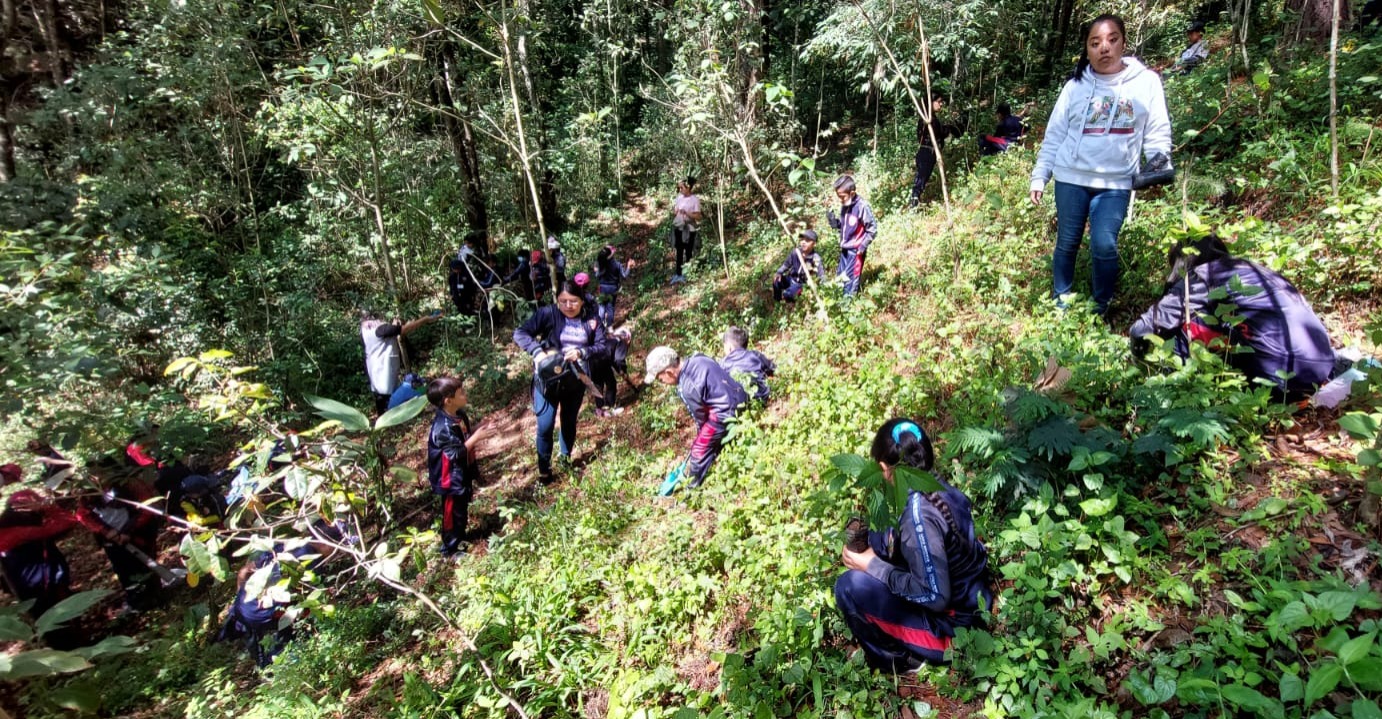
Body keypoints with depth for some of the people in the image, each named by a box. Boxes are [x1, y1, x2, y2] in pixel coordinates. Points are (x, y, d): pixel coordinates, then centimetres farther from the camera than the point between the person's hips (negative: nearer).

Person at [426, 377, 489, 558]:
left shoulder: (459, 415, -1)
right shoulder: (444, 427, -31)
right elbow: (456, 454, -28)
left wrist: (475, 432, -2)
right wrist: (476, 438, -27)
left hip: (463, 473, 9)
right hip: (451, 478, -9)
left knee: (462, 509, 25)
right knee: (453, 513, 9)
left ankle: (460, 538, 44)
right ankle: (450, 549, 27)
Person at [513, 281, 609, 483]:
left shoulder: (591, 319, -5)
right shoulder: (548, 314, -12)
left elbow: (602, 347, -7)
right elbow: (520, 333, -14)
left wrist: (581, 352, -25)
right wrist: (537, 351, -30)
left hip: (576, 380, 3)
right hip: (548, 378, -2)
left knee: (569, 421, 19)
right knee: (545, 426, -4)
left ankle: (566, 457, 44)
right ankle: (544, 469, 17)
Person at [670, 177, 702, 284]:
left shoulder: (695, 200, -15)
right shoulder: (679, 196, 2)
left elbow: (698, 216, -17)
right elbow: (674, 208, 16)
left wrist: (686, 213, -29)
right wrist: (673, 212, -7)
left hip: (689, 230, -5)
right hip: (678, 228, 6)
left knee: (688, 253, 8)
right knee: (679, 252, 11)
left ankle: (687, 274, 20)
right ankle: (678, 274, 19)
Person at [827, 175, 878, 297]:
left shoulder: (862, 206, -18)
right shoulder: (844, 206, 4)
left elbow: (872, 228, -13)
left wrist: (864, 244, -18)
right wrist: (834, 221, -4)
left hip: (856, 250, -8)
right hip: (845, 248, 8)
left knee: (851, 279, -2)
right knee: (840, 276, 17)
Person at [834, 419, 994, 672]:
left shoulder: (919, 516, -31)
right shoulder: (939, 488, -5)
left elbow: (935, 596, -28)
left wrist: (873, 567, -20)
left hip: (955, 623, -9)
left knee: (850, 586, -16)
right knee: (877, 540, 10)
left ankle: (894, 659, 9)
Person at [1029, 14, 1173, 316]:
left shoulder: (1146, 82, 3)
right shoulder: (1075, 85, 4)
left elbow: (1157, 133, 4)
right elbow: (1054, 135, 7)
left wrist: (1161, 165, -11)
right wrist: (1039, 176, 3)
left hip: (1116, 183, -1)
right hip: (1071, 179, 1)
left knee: (1104, 246, -10)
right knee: (1066, 244, 7)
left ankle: (1101, 309, 10)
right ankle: (1060, 303, 24)